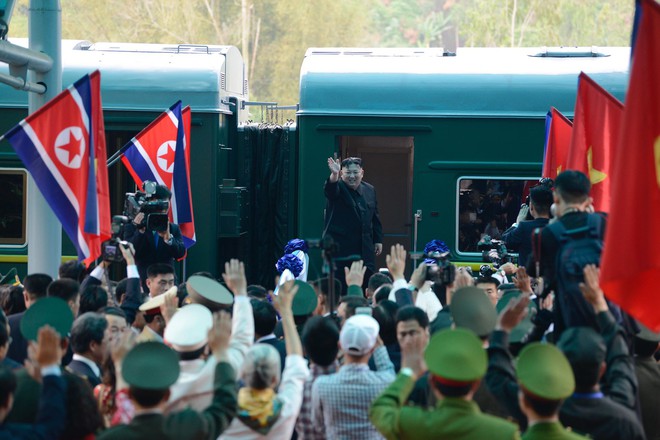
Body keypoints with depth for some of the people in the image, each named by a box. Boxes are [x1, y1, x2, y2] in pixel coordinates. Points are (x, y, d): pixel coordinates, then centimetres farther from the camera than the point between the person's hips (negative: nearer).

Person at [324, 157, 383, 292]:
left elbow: (375, 218, 19)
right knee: (339, 284, -6)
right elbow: (330, 190, -31)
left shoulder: (370, 190, 11)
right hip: (339, 248, -5)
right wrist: (334, 174, -51)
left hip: (365, 248, 5)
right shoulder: (337, 188, -5)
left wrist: (378, 240, 15)